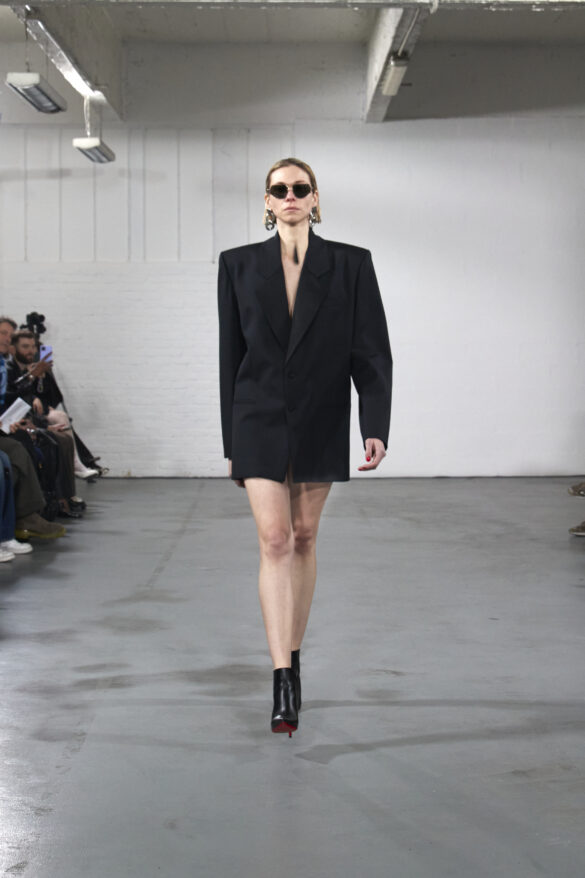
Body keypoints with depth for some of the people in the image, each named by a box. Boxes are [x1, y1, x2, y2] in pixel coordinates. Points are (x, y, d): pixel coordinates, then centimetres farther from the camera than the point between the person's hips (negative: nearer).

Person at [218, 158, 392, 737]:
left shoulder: (350, 264, 0)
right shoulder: (239, 264, 3)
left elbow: (371, 349, -3)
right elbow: (231, 355, 5)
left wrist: (376, 426, -13)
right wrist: (231, 440, 5)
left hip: (321, 421, 1)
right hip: (260, 420, 0)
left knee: (304, 537, 11)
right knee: (274, 540, -10)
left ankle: (293, 651, 28)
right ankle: (282, 679, -13)